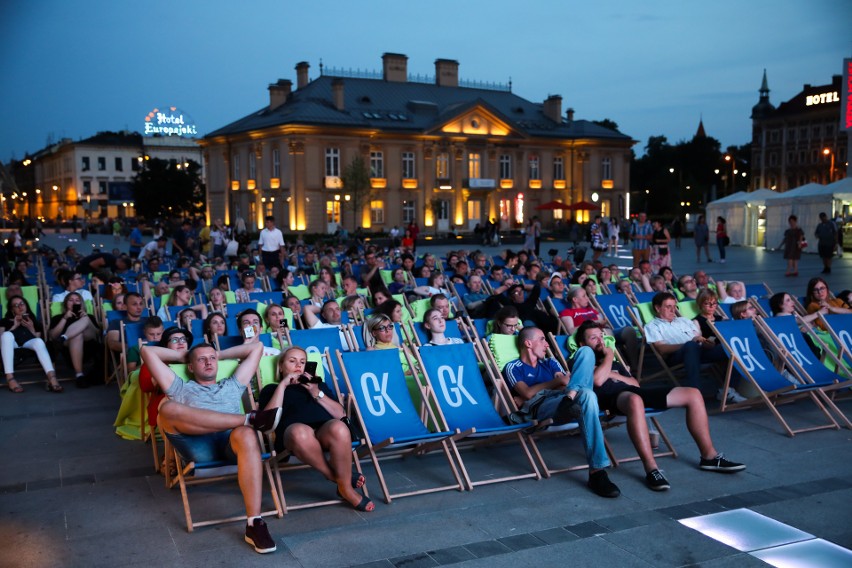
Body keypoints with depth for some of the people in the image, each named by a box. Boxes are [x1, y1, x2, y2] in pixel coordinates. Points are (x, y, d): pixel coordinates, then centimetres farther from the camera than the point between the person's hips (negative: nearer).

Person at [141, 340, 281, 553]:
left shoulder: (232, 385, 35)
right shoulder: (181, 389, 31)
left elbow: (256, 347, 38)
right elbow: (147, 351, 29)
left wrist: (221, 354, 43)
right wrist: (182, 356, 40)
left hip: (232, 441, 0)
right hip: (198, 445, 0)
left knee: (246, 434, -39)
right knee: (167, 408, -28)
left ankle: (254, 524, -45)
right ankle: (250, 419, -32)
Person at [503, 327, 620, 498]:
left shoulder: (550, 363, 37)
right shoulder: (513, 367, 19)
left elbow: (564, 382, 14)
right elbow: (527, 393, -2)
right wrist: (558, 381, -1)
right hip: (541, 408, -6)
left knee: (586, 351, -12)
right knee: (586, 396, -38)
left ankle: (570, 398, -37)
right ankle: (597, 471, -46)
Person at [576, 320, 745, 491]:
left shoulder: (614, 363, 37)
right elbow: (597, 380, -8)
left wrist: (613, 375, 9)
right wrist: (608, 356, 8)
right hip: (610, 397, -8)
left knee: (692, 394, -4)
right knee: (634, 400, -46)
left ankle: (709, 456, 1)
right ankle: (651, 469, -46)